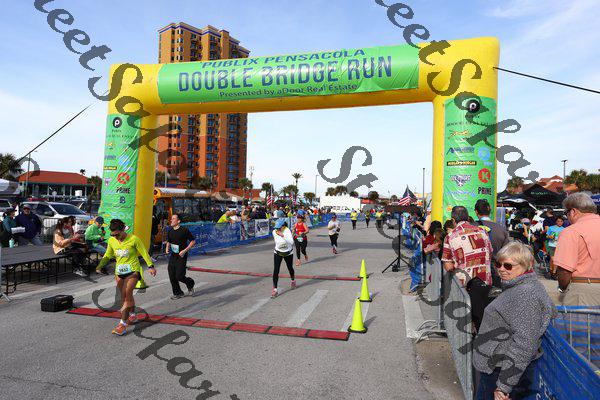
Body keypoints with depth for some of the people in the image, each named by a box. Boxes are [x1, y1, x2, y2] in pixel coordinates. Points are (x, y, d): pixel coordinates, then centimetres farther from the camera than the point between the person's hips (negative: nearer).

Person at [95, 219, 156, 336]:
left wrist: (151, 266, -9)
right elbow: (107, 255, 15)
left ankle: (123, 324, -18)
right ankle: (133, 315, 36)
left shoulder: (133, 239, -11)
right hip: (119, 272, 6)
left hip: (133, 271, -6)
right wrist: (100, 265, 2)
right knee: (124, 296, 14)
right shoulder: (111, 240, 3)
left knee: (127, 294, -18)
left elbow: (144, 253, -6)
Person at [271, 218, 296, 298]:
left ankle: (293, 280, 50)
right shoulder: (274, 232, -12)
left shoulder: (287, 231, -26)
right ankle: (275, 289, -9)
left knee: (290, 268, 17)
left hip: (288, 253, -2)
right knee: (275, 270, -11)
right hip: (278, 253, 2)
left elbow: (291, 242, -41)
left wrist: (283, 235, -49)